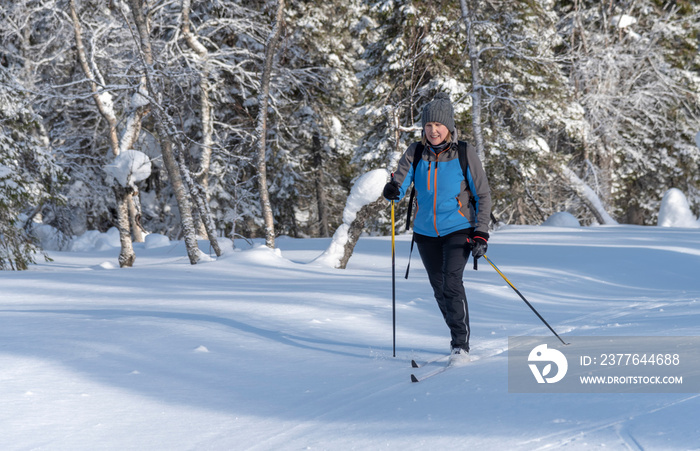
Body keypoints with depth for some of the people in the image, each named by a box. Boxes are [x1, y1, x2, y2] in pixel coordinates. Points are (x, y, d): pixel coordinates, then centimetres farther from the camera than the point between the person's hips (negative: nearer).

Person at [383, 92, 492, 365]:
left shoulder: (464, 153, -9)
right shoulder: (415, 153, -1)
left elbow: (483, 195, -4)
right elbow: (399, 186, -9)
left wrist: (481, 234, -13)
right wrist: (392, 190, -34)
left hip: (458, 229, -4)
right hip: (426, 232, 4)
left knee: (452, 283, -20)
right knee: (439, 289, 11)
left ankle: (461, 347, -14)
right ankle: (458, 337, 31)